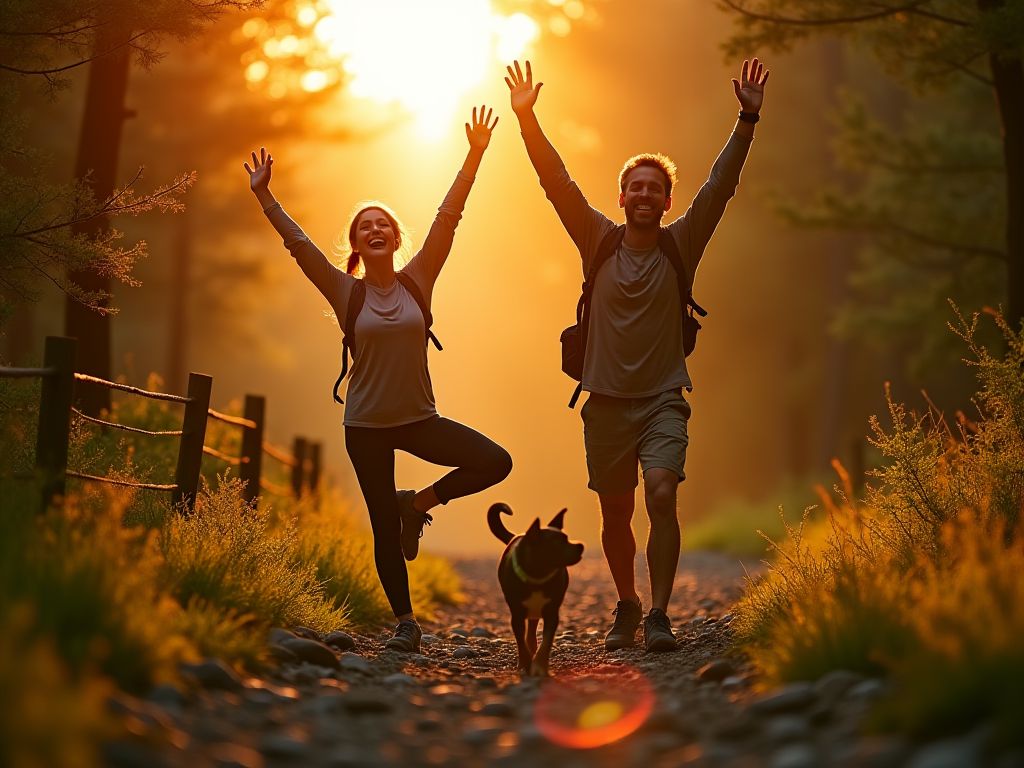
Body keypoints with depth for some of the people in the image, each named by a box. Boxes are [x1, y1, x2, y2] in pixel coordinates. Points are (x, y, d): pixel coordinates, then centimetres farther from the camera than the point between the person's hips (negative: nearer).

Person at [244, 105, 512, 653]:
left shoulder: (417, 281, -1)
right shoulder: (346, 294, -3)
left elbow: (448, 217, -6)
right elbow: (298, 243, -7)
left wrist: (474, 156, -10)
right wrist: (264, 197, -13)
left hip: (419, 418, 1)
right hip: (366, 426, -1)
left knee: (495, 463, -15)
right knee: (385, 527, 4)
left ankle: (419, 503, 7)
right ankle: (405, 622, 18)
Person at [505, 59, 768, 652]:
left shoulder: (681, 246, 1)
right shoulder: (599, 241, 3)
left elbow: (721, 186, -7)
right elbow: (557, 182, -4)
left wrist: (748, 121, -16)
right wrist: (527, 119, -14)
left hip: (663, 400, -2)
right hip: (606, 401, 2)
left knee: (662, 496, -21)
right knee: (616, 516, 10)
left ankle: (659, 615, -18)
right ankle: (627, 606, 31)